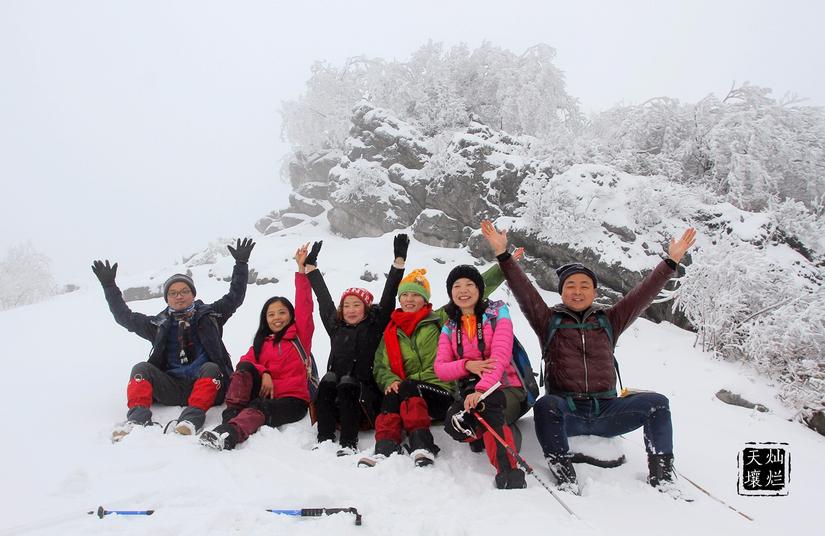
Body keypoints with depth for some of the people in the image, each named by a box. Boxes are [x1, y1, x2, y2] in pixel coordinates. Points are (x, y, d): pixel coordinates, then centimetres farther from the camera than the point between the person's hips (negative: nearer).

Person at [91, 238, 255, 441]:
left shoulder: (209, 315, 14)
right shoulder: (159, 324, 19)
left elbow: (235, 297, 10)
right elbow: (124, 316, 19)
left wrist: (241, 264, 4)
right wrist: (109, 286, 14)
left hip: (206, 386, -2)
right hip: (172, 388, 2)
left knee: (211, 368, -32)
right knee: (142, 368, -19)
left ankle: (193, 416, -50)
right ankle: (139, 416, -40)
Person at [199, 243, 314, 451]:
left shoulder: (300, 335, 12)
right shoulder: (262, 342, 24)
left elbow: (304, 305, 1)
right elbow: (245, 362, 7)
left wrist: (302, 270, -5)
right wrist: (263, 374, -13)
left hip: (293, 399, -4)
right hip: (265, 393, 4)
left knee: (260, 408, -34)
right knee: (246, 367, -21)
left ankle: (230, 434, -61)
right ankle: (231, 415, -37)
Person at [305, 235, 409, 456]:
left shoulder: (375, 326, 10)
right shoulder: (335, 327, 21)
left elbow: (388, 297, 4)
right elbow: (323, 298, 27)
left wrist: (399, 260, -1)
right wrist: (311, 266, 34)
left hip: (364, 393, -3)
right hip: (333, 390, 3)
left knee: (347, 385, -31)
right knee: (327, 381, -26)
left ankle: (349, 444, -37)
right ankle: (325, 440, -32)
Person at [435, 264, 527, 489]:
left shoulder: (497, 312, 1)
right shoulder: (449, 328, 12)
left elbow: (500, 355, -15)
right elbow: (440, 369, 3)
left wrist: (482, 389, -30)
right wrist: (467, 365, -18)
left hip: (505, 389, -3)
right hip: (470, 391, 3)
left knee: (487, 405, -38)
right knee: (453, 423, -30)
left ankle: (508, 471, -41)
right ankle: (502, 433, -6)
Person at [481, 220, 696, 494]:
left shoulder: (608, 321, 14)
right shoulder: (549, 321, 8)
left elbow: (643, 294, 7)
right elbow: (524, 291, -3)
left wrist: (671, 260, 0)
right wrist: (503, 255, -14)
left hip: (606, 411, 3)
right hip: (565, 411, -2)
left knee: (657, 402, -16)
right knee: (546, 405, -34)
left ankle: (661, 473, -10)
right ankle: (564, 475, -34)